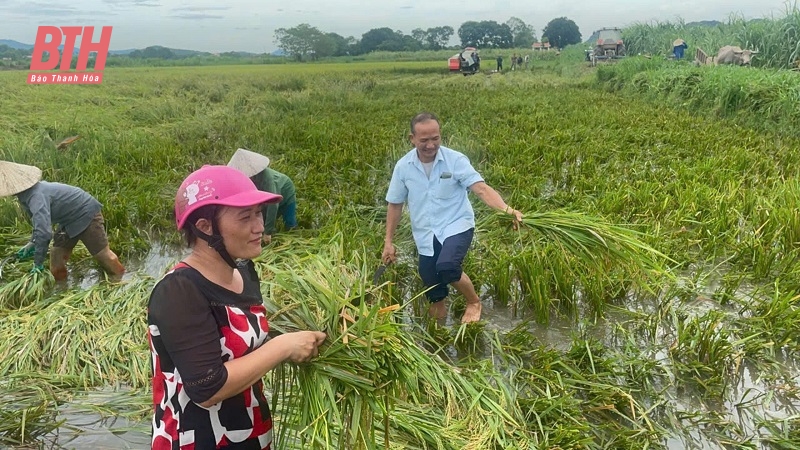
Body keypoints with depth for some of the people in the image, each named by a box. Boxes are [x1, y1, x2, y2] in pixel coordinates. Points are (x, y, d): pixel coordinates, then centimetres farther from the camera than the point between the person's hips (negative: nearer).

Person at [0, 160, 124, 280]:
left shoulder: (36, 196, -33)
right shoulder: (26, 191, -2)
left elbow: (44, 231, -40)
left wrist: (38, 264, -31)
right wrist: (32, 243, 4)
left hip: (87, 214, -9)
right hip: (68, 221, 9)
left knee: (102, 254, -2)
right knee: (56, 257, 7)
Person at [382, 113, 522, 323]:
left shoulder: (455, 160, -13)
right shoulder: (403, 167, -3)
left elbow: (481, 188, -22)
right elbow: (395, 205, 7)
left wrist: (506, 209, -40)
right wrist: (388, 241, 8)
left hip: (456, 225, -4)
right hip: (425, 234, 4)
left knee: (447, 267, -30)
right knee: (431, 283, 8)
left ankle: (474, 302, 0)